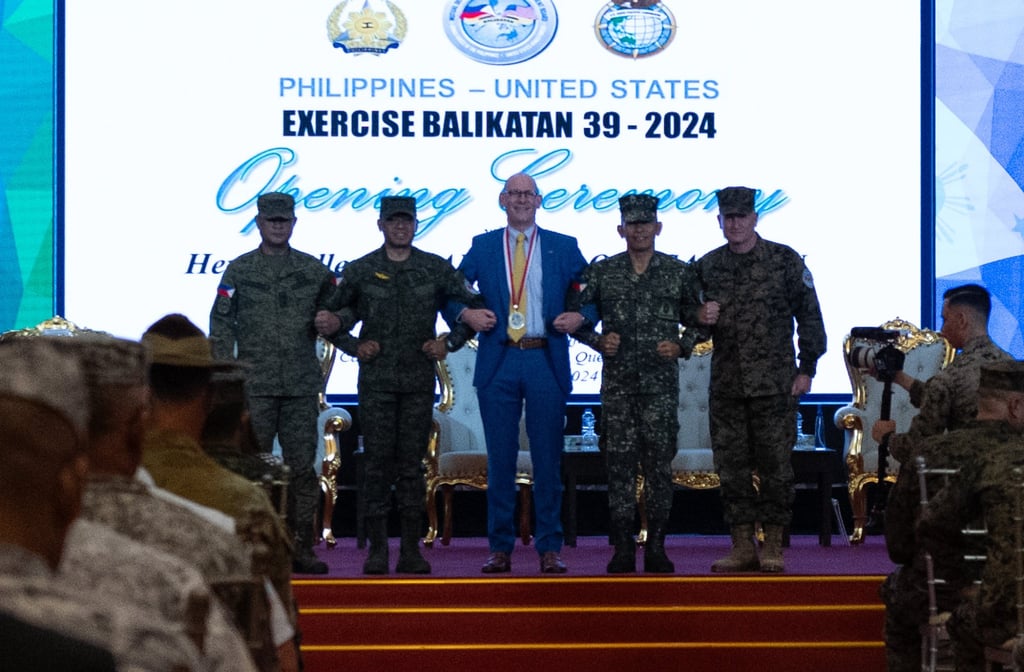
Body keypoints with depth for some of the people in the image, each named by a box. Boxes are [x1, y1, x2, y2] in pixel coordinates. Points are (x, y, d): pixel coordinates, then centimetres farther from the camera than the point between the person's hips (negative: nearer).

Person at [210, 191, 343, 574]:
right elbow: (221, 324, 4)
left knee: (302, 466, 2)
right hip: (254, 384, -2)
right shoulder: (239, 270, 5)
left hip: (301, 385, 2)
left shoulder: (313, 270, 10)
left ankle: (302, 547, 7)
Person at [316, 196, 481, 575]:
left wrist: (450, 342, 2)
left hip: (419, 382, 1)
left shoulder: (437, 270, 6)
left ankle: (412, 550, 5)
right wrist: (354, 346, -1)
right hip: (375, 382, 0)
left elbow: (473, 306, 13)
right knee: (378, 462, -2)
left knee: (412, 463, 2)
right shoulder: (359, 271, 5)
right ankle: (377, 549, 2)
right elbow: (332, 318, 14)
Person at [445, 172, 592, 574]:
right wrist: (466, 313, -8)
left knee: (548, 458, 1)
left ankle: (550, 549, 6)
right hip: (498, 362, 1)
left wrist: (580, 317, -10)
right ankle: (500, 548, 8)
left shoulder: (564, 247, 9)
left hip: (546, 362, 0)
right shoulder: (482, 247, 10)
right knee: (500, 458, 3)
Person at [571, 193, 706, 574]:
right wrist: (598, 341, -5)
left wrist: (681, 346, -4)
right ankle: (622, 549, 4)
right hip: (617, 384, 1)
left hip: (661, 384, -1)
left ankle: (656, 547, 7)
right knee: (620, 464, 0)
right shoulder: (601, 272, 7)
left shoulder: (679, 272, 6)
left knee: (659, 464, 0)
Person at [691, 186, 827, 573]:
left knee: (775, 464, -2)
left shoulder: (785, 261, 1)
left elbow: (809, 316, 3)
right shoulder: (707, 267, 10)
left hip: (775, 384, -3)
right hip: (726, 385, 3)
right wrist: (700, 318, -4)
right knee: (731, 467, 4)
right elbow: (693, 318, 20)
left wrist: (806, 368, -2)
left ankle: (773, 546, 5)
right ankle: (742, 547, 10)